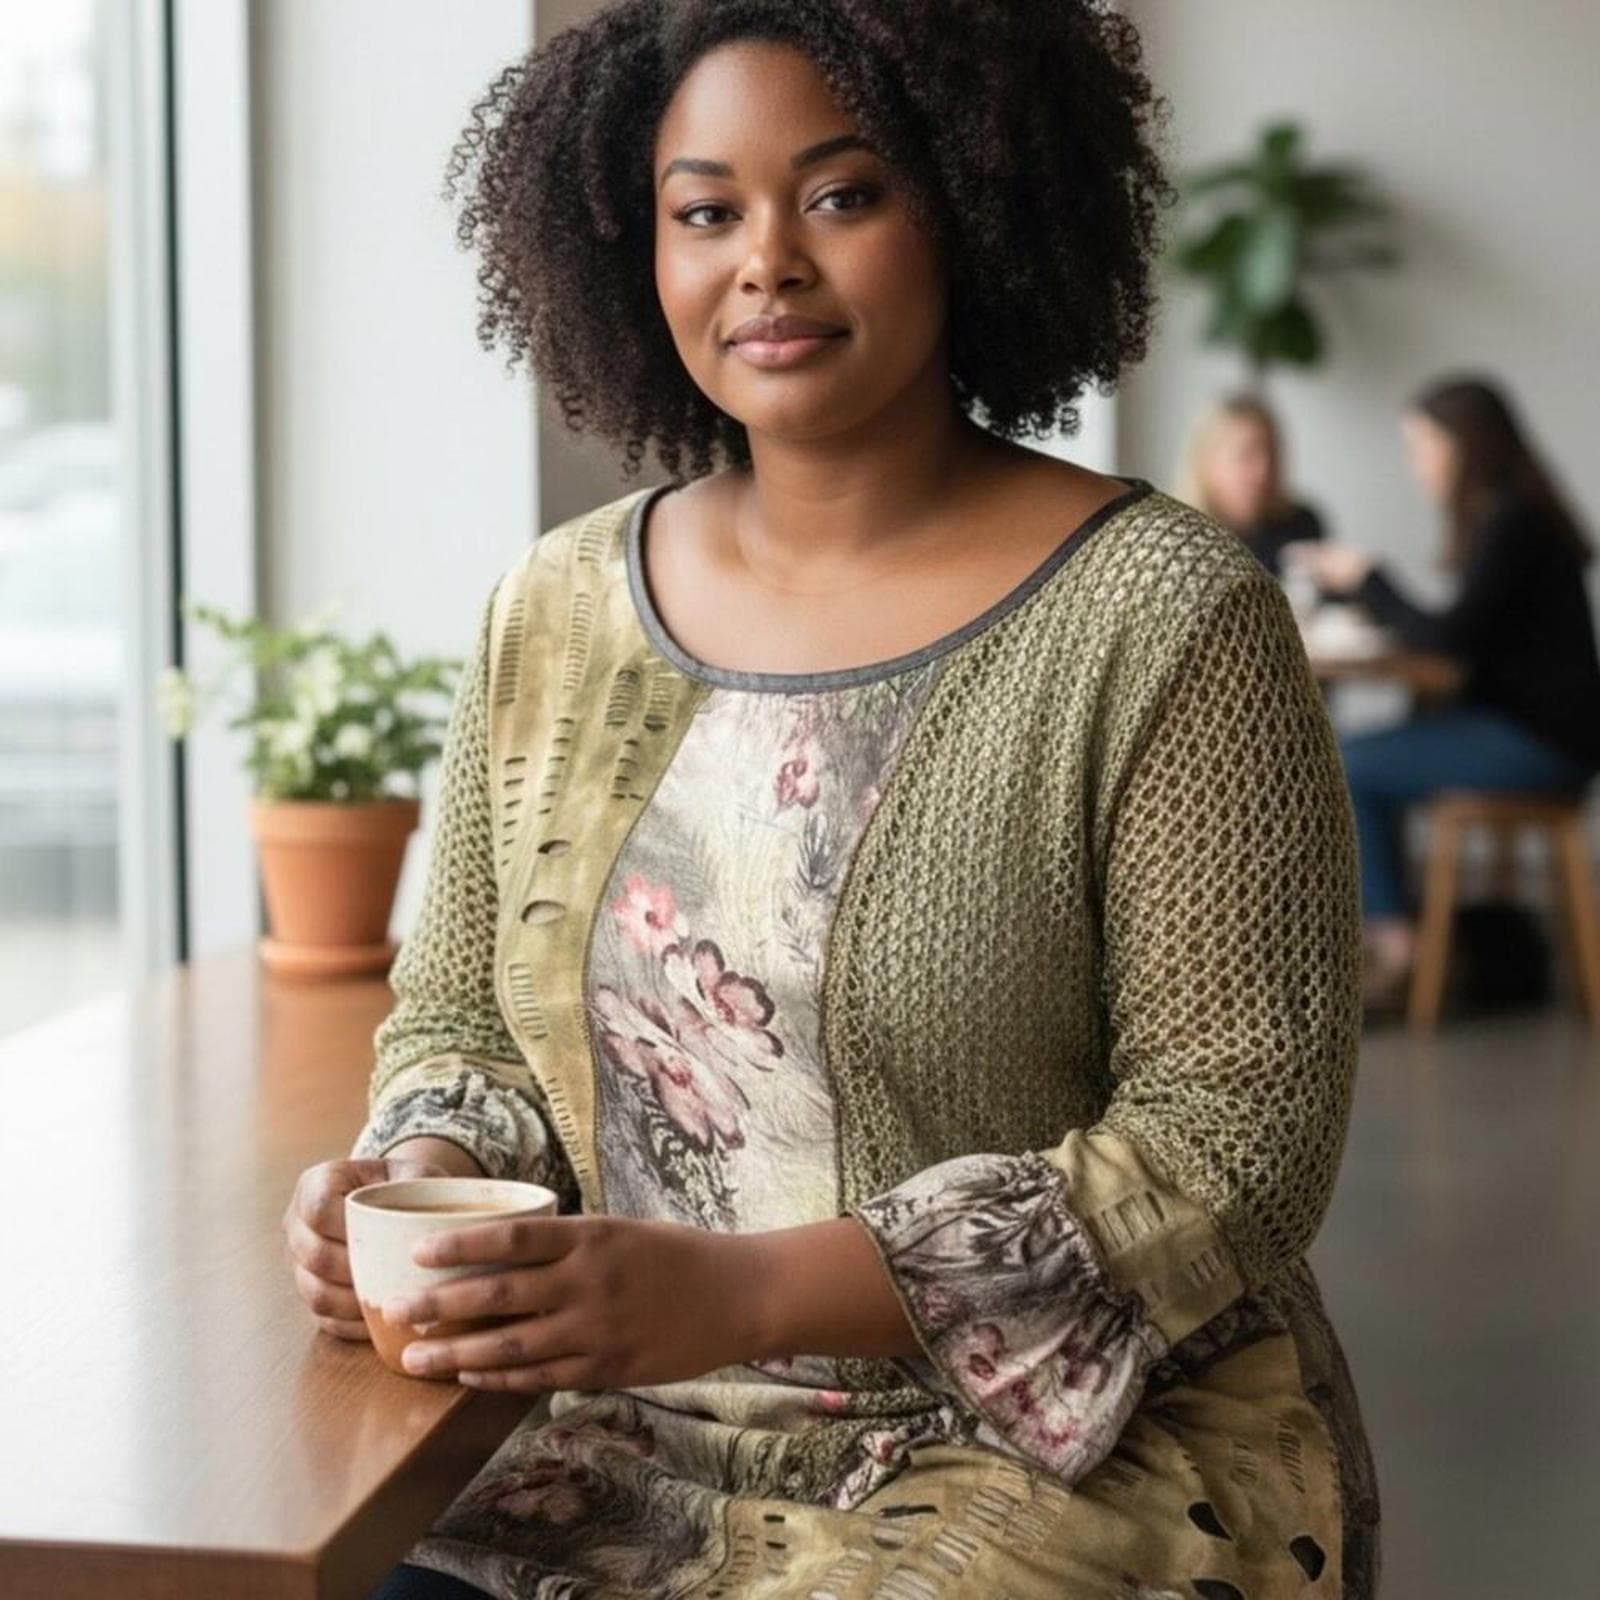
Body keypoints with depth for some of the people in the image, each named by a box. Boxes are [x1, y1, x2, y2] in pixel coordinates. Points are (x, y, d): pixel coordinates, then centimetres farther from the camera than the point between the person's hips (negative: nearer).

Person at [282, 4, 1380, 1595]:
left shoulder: (1163, 622, -10)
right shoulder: (551, 611, 5)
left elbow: (1238, 1139, -13)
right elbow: (460, 1025, 15)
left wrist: (742, 1290, -23)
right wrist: (414, 1177, -10)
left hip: (1065, 1460, -3)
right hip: (629, 1448, 3)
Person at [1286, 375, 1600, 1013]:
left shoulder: (1512, 522, -16)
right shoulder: (1508, 514, 13)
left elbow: (1450, 639, -19)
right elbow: (1462, 632, 14)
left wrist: (1368, 580, -6)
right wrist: (1355, 582, 10)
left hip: (1542, 743, -10)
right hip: (1515, 724, 10)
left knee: (1346, 770, -13)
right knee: (1351, 760, 7)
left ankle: (1396, 947, -2)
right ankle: (1391, 938, 4)